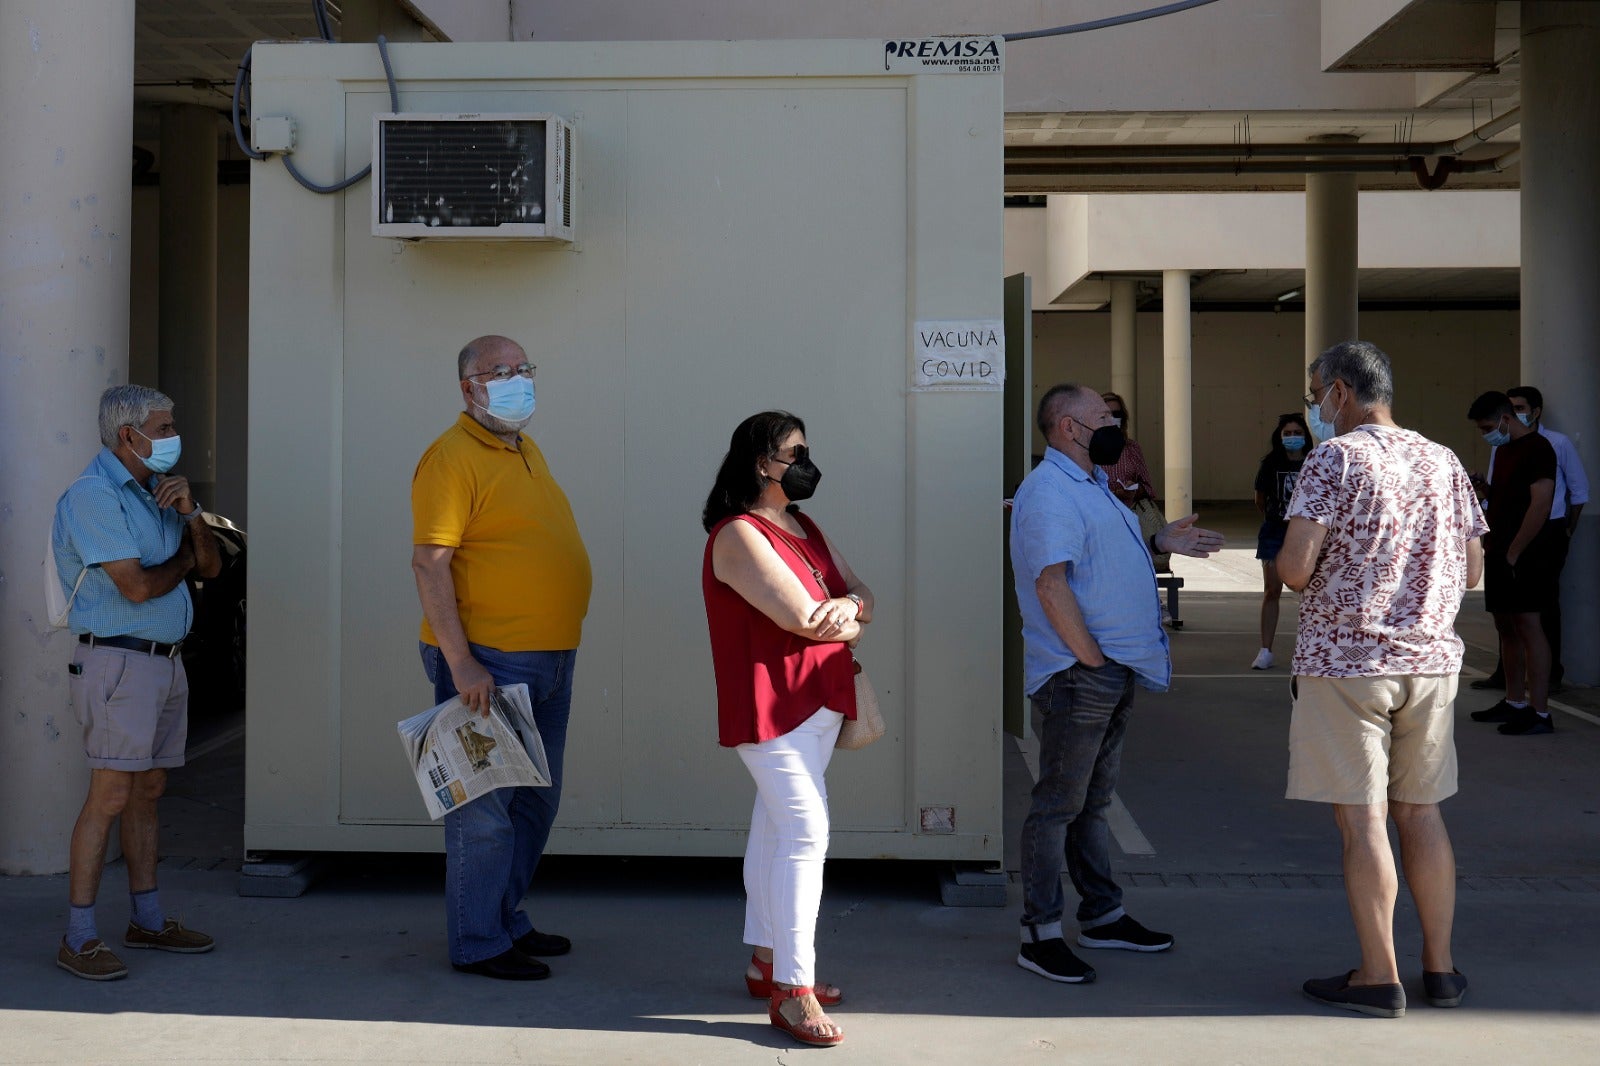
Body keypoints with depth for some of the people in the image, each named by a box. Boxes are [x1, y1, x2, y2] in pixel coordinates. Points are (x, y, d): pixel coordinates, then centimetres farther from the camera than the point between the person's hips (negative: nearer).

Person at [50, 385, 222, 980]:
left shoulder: (153, 491, 15)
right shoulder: (93, 496, -12)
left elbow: (210, 566, 14)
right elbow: (137, 585, -20)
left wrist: (190, 512, -3)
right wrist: (181, 562, 0)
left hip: (165, 661, 9)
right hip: (120, 662, -9)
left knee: (149, 791, 13)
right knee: (110, 796, -9)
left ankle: (147, 920, 21)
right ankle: (78, 940, -4)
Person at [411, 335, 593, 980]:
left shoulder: (524, 450, 16)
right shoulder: (453, 456, -12)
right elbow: (428, 563, -19)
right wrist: (460, 662, -23)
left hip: (547, 661, 9)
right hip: (488, 663, -9)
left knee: (535, 800, 17)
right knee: (486, 804, -2)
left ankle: (507, 918, 30)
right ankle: (479, 944, 9)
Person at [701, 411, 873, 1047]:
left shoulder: (804, 529, 15)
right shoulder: (738, 535, -15)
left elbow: (861, 594, 11)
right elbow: (802, 616, -23)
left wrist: (847, 605, -13)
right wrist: (847, 626, -2)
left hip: (818, 704, 9)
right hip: (772, 707, -9)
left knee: (775, 830, 14)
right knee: (806, 835, -13)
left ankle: (766, 963, 23)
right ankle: (792, 989, -10)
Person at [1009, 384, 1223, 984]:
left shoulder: (1089, 483, 18)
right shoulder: (1048, 492, -16)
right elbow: (1051, 583, -23)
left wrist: (1158, 543, 15)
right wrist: (1092, 660, -20)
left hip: (1114, 672, 10)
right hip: (1076, 674, -10)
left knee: (1093, 799, 18)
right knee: (1059, 804, -4)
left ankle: (1103, 916, 28)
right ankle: (1040, 935, 2)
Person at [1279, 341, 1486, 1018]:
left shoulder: (1336, 457, -9)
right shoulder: (1443, 462, 9)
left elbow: (1294, 568, -16)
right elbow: (1471, 571, 13)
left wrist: (1294, 569, 6)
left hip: (1345, 660, -6)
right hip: (1430, 658, 6)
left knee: (1361, 817, 0)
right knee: (1420, 810, 14)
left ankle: (1379, 978, 4)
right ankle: (1440, 968, 19)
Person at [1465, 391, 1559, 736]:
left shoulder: (1537, 448, -13)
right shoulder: (1503, 450, 17)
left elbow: (1540, 504, -19)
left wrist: (1513, 552, -18)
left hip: (1523, 556, -10)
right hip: (1500, 552, 10)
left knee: (1527, 626, -10)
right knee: (1506, 627, 13)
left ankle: (1539, 713, -10)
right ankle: (1515, 703, 21)